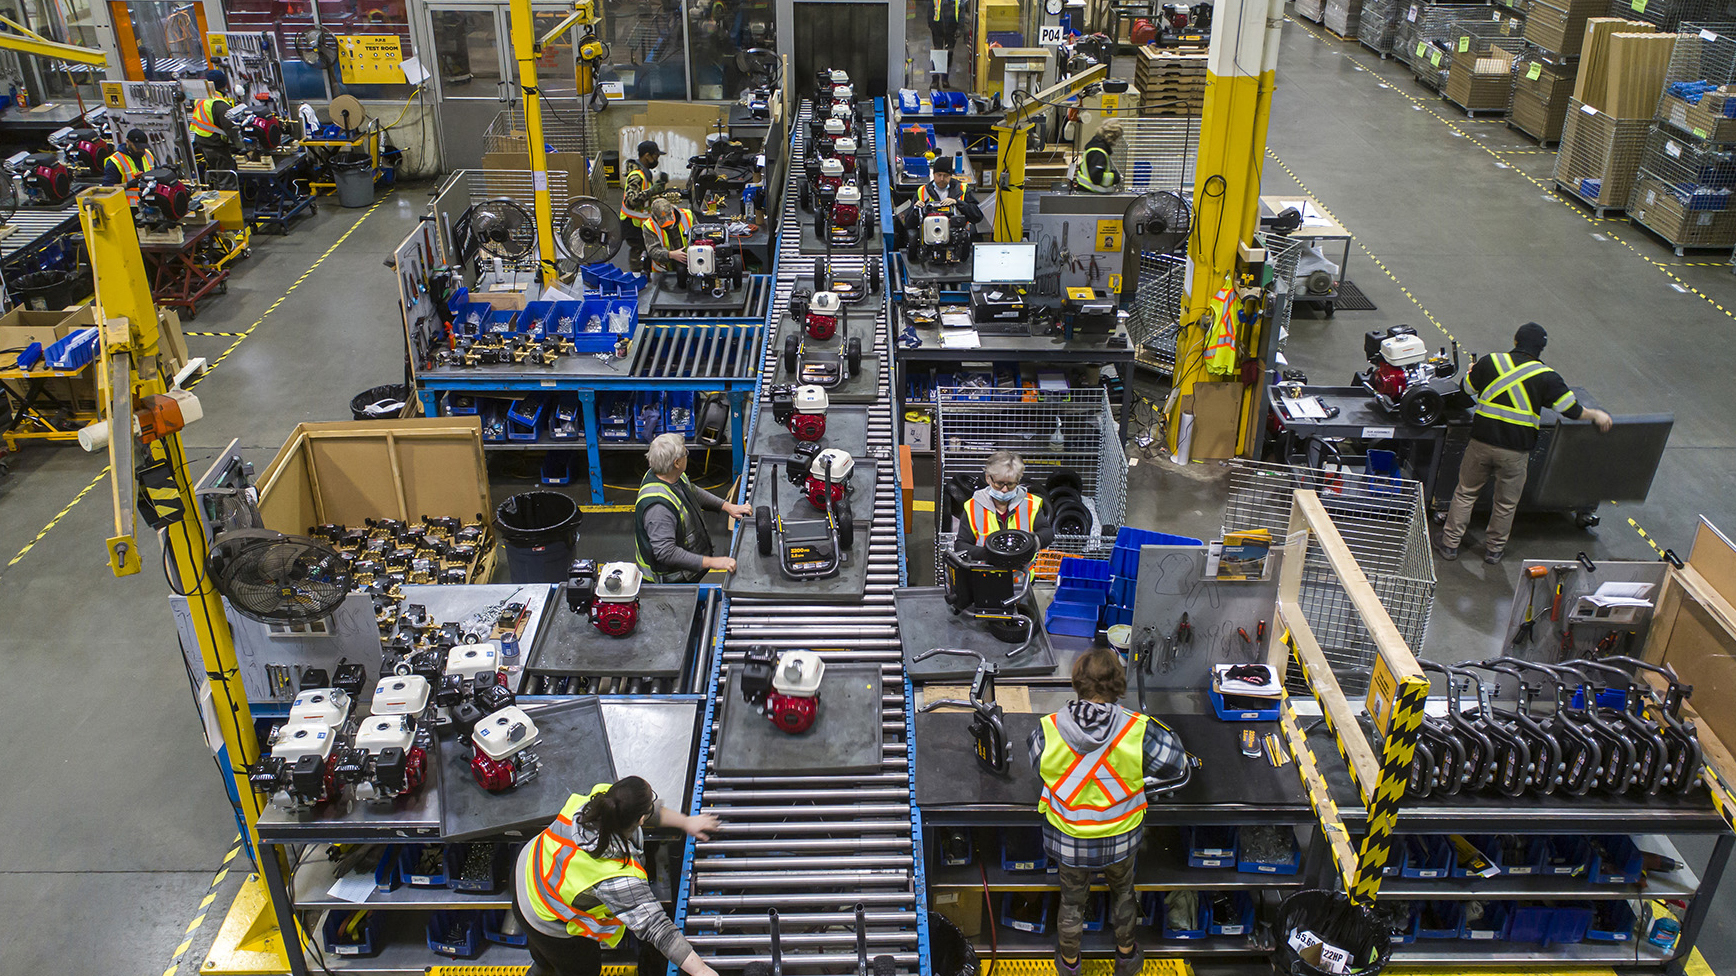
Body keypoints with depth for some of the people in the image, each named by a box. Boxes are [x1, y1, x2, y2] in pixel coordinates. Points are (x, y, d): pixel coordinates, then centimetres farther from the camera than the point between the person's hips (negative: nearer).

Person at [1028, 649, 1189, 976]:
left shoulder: (1047, 731, -26)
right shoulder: (1138, 732, -28)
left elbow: (1034, 758, -5)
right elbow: (1175, 764, -13)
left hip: (1068, 840, 0)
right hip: (1120, 839, 0)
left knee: (1072, 899, 27)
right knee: (1122, 891, 32)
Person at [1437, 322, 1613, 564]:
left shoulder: (1490, 362, -1)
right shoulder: (1546, 377, -5)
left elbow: (1467, 388, 15)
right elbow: (1572, 410, -3)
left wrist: (1472, 373, 38)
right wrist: (1597, 415, 17)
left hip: (1481, 442, 1)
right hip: (1516, 451, -1)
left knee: (1465, 493, 17)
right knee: (1506, 503, 17)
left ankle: (1450, 543, 22)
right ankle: (1494, 549, 30)